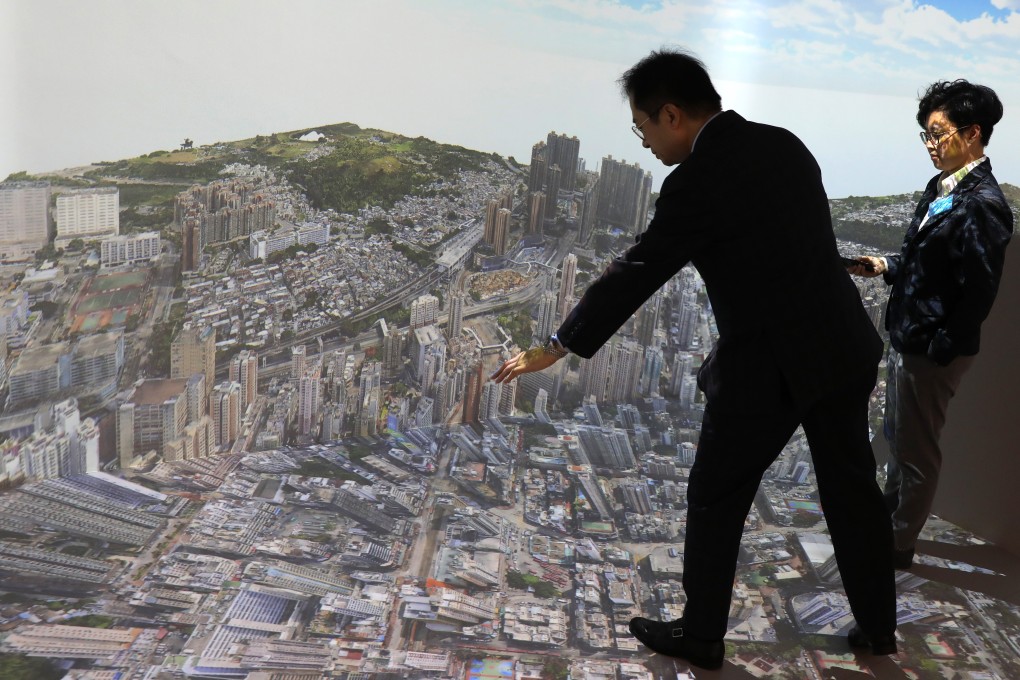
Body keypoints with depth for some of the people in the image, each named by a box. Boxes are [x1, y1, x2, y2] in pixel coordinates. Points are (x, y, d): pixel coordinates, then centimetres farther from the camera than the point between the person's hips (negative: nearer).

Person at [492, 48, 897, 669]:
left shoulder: (698, 180, -17)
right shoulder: (785, 144, 5)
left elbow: (634, 275, -15)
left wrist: (554, 349, -6)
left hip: (767, 367, -7)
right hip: (844, 348, 8)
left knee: (716, 501, 11)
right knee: (853, 490, 19)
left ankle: (701, 636, 25)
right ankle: (878, 627, 34)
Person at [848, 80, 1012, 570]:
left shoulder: (982, 206, -21)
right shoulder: (941, 189, 6)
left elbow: (978, 292, -22)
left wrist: (938, 350, -18)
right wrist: (885, 266, 1)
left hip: (934, 352, -9)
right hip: (908, 340, 9)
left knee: (917, 449, 7)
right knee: (897, 435, 23)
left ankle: (898, 545, 24)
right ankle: (889, 512, 43)